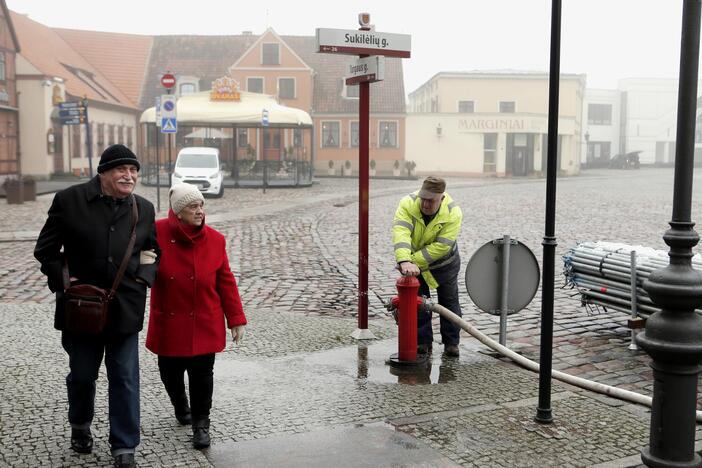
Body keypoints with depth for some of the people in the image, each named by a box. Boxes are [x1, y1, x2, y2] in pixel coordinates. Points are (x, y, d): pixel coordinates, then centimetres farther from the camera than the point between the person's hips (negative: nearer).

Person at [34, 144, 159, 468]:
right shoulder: (69, 200, -5)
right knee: (82, 374, 16)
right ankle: (80, 426, 45)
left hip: (125, 308, 1)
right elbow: (46, 248, 1)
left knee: (125, 379, 3)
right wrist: (62, 280, -10)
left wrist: (145, 277, -1)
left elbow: (152, 251, 17)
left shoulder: (144, 208, 4)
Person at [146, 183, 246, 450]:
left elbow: (226, 282, 1)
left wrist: (236, 319, 0)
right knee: (170, 373, 14)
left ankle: (200, 423, 19)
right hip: (168, 324, 1)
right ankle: (180, 407, 45)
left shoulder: (215, 240, -4)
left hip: (204, 325, 0)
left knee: (201, 375, 0)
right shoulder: (156, 233, -9)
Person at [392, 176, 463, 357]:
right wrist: (405, 261, -57)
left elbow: (440, 246, -32)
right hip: (414, 263, 1)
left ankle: (451, 342, 22)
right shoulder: (407, 204, -28)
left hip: (444, 262, 0)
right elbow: (400, 233, -42)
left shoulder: (453, 213, -29)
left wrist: (413, 261, -36)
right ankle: (423, 342, 17)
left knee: (449, 302, 8)